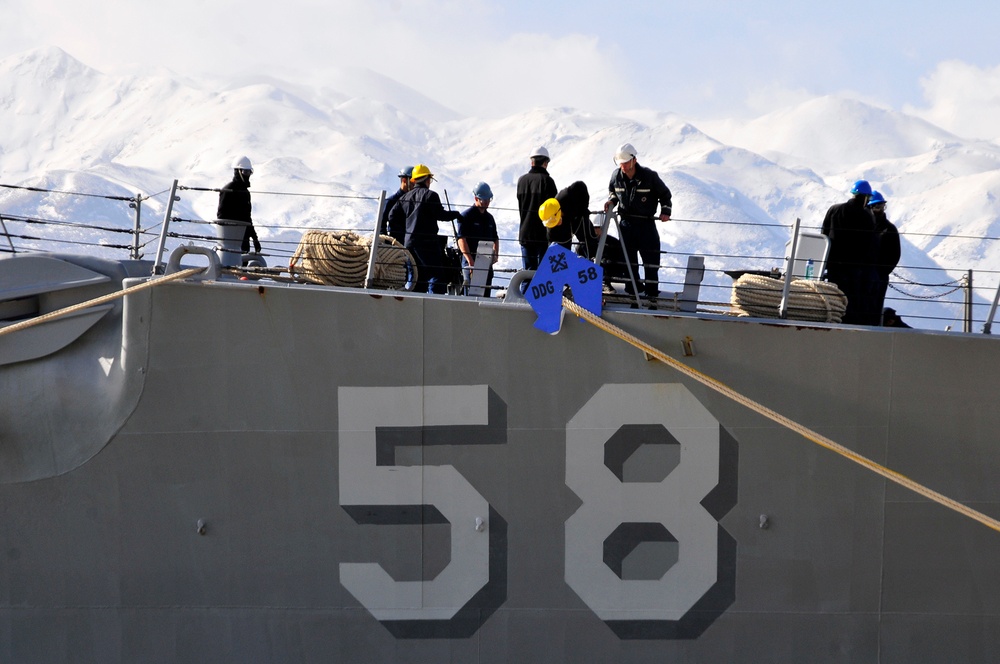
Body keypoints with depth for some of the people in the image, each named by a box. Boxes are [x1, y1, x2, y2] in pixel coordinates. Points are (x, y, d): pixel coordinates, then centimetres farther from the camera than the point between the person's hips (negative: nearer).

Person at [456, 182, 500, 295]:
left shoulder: (489, 218, 17)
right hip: (471, 262, -7)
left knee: (486, 294, 6)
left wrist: (495, 254, 4)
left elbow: (495, 239, 24)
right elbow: (461, 239, -12)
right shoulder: (466, 216, -4)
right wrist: (470, 261, -20)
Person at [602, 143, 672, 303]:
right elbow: (612, 191, 19)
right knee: (628, 259, 7)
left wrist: (665, 210, -10)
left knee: (651, 259, -4)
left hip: (646, 223, -3)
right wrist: (611, 200, 0)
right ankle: (632, 289, 16)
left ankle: (651, 291, 3)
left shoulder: (649, 176, -13)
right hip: (626, 222, 3)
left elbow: (664, 194, 0)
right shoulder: (616, 176, -3)